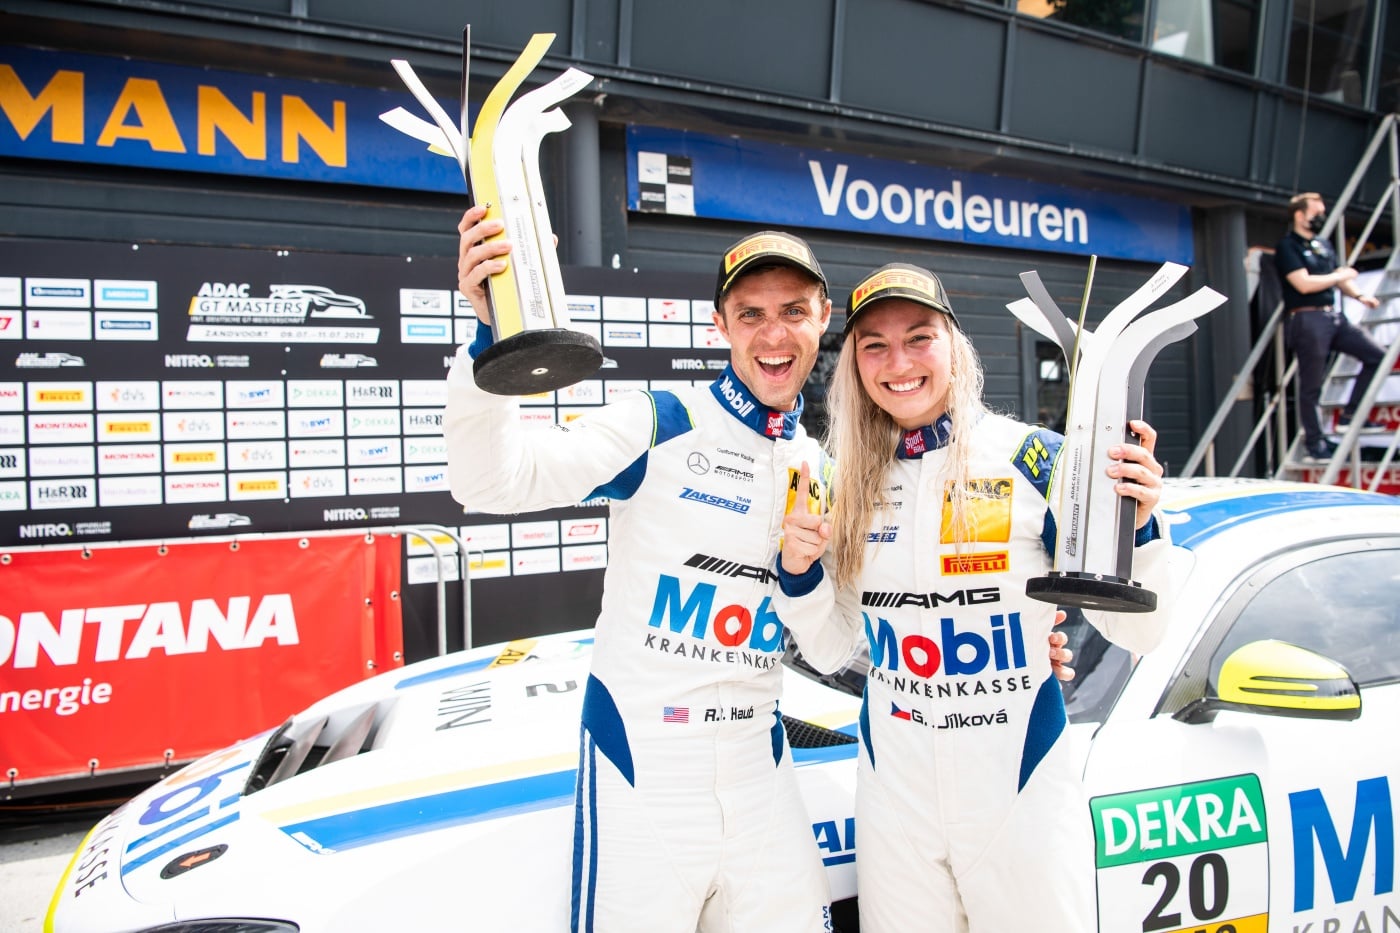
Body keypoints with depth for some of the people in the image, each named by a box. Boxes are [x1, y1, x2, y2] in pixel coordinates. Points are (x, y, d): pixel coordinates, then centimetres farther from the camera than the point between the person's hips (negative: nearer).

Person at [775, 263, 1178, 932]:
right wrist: (798, 573, -12)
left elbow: (1135, 634, -9)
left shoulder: (1034, 459, -11)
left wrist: (1136, 526, -25)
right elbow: (830, 651, 5)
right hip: (894, 798, 3)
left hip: (1024, 791, -3)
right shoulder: (849, 483, 0)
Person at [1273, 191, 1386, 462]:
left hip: (1334, 317, 8)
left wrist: (1359, 295, 5)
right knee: (1311, 386, -2)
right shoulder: (1287, 247, -7)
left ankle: (1349, 414, 13)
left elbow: (1340, 279, 24)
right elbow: (1304, 284, -18)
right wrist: (1341, 276, -5)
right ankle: (1314, 445, 6)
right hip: (1308, 320, -8)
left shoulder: (1323, 245, 19)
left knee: (1377, 356, 4)